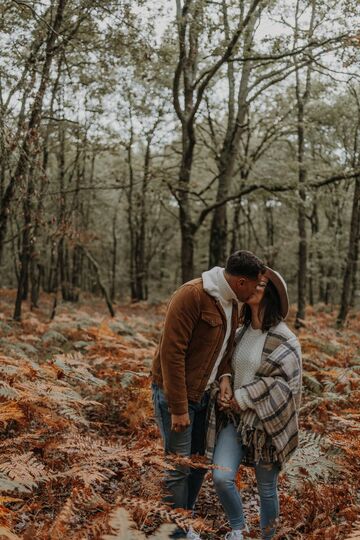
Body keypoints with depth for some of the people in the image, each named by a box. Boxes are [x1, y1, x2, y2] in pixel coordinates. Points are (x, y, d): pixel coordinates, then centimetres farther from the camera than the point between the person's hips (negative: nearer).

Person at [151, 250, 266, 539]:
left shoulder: (232, 303, 3)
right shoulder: (191, 296, -24)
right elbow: (171, 353, -24)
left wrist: (224, 376, -4)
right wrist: (178, 408, -21)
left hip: (202, 393, 8)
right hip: (174, 393, -8)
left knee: (200, 463, 16)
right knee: (179, 468, 1)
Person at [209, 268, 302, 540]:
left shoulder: (284, 339, -11)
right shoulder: (241, 333, 8)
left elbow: (277, 383, -17)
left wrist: (239, 399, -14)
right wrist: (225, 392, -2)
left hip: (266, 422, -4)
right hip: (234, 418, 4)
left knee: (267, 490, 8)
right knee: (221, 477, -11)